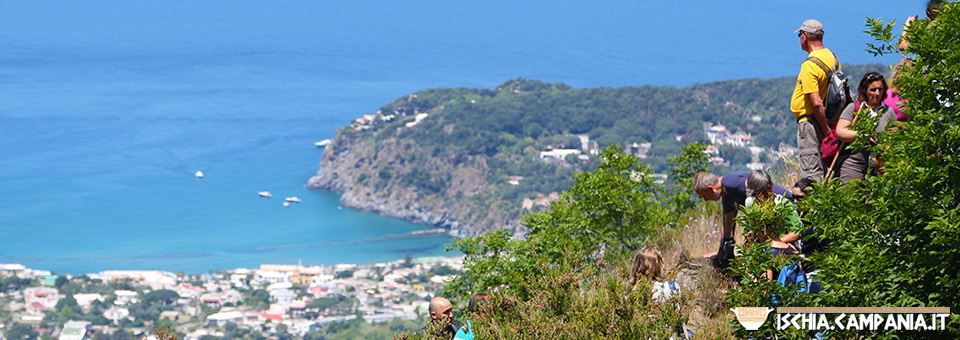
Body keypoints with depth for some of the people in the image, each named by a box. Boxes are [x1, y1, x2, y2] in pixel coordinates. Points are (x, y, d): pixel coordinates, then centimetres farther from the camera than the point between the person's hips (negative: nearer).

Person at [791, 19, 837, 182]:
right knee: (822, 171, 16)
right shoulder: (832, 57, 9)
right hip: (824, 120, 9)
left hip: (810, 120, -9)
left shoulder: (810, 65, -19)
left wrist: (827, 130, -19)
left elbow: (816, 103, -25)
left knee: (811, 172, -7)